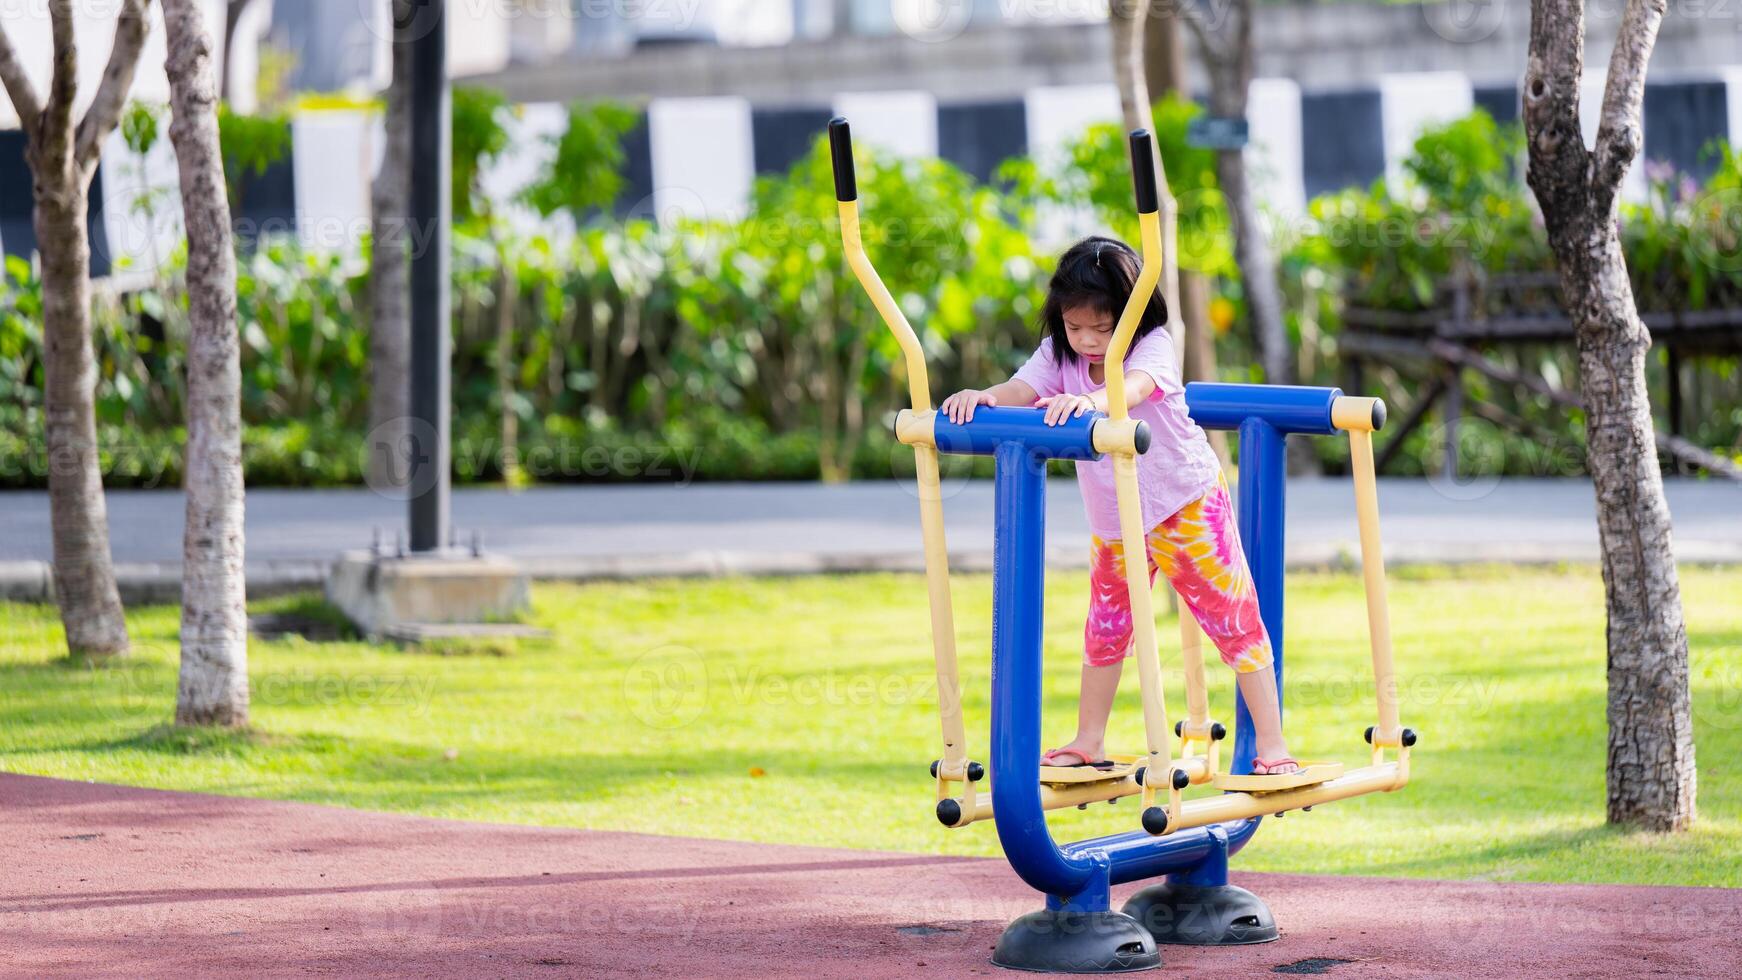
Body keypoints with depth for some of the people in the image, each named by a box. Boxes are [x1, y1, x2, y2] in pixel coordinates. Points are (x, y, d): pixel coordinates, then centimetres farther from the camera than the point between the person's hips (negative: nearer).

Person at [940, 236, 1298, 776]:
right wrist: (984, 397, -48)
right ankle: (1089, 742, 28)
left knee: (1234, 619, -2)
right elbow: (1022, 389, -24)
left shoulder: (1152, 346, -24)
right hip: (1113, 518, 5)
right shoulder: (1059, 352, -9)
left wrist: (1089, 401, -67)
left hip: (1186, 503, -5)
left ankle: (1270, 743, 3)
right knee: (1105, 626, 15)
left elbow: (1136, 386, -45)